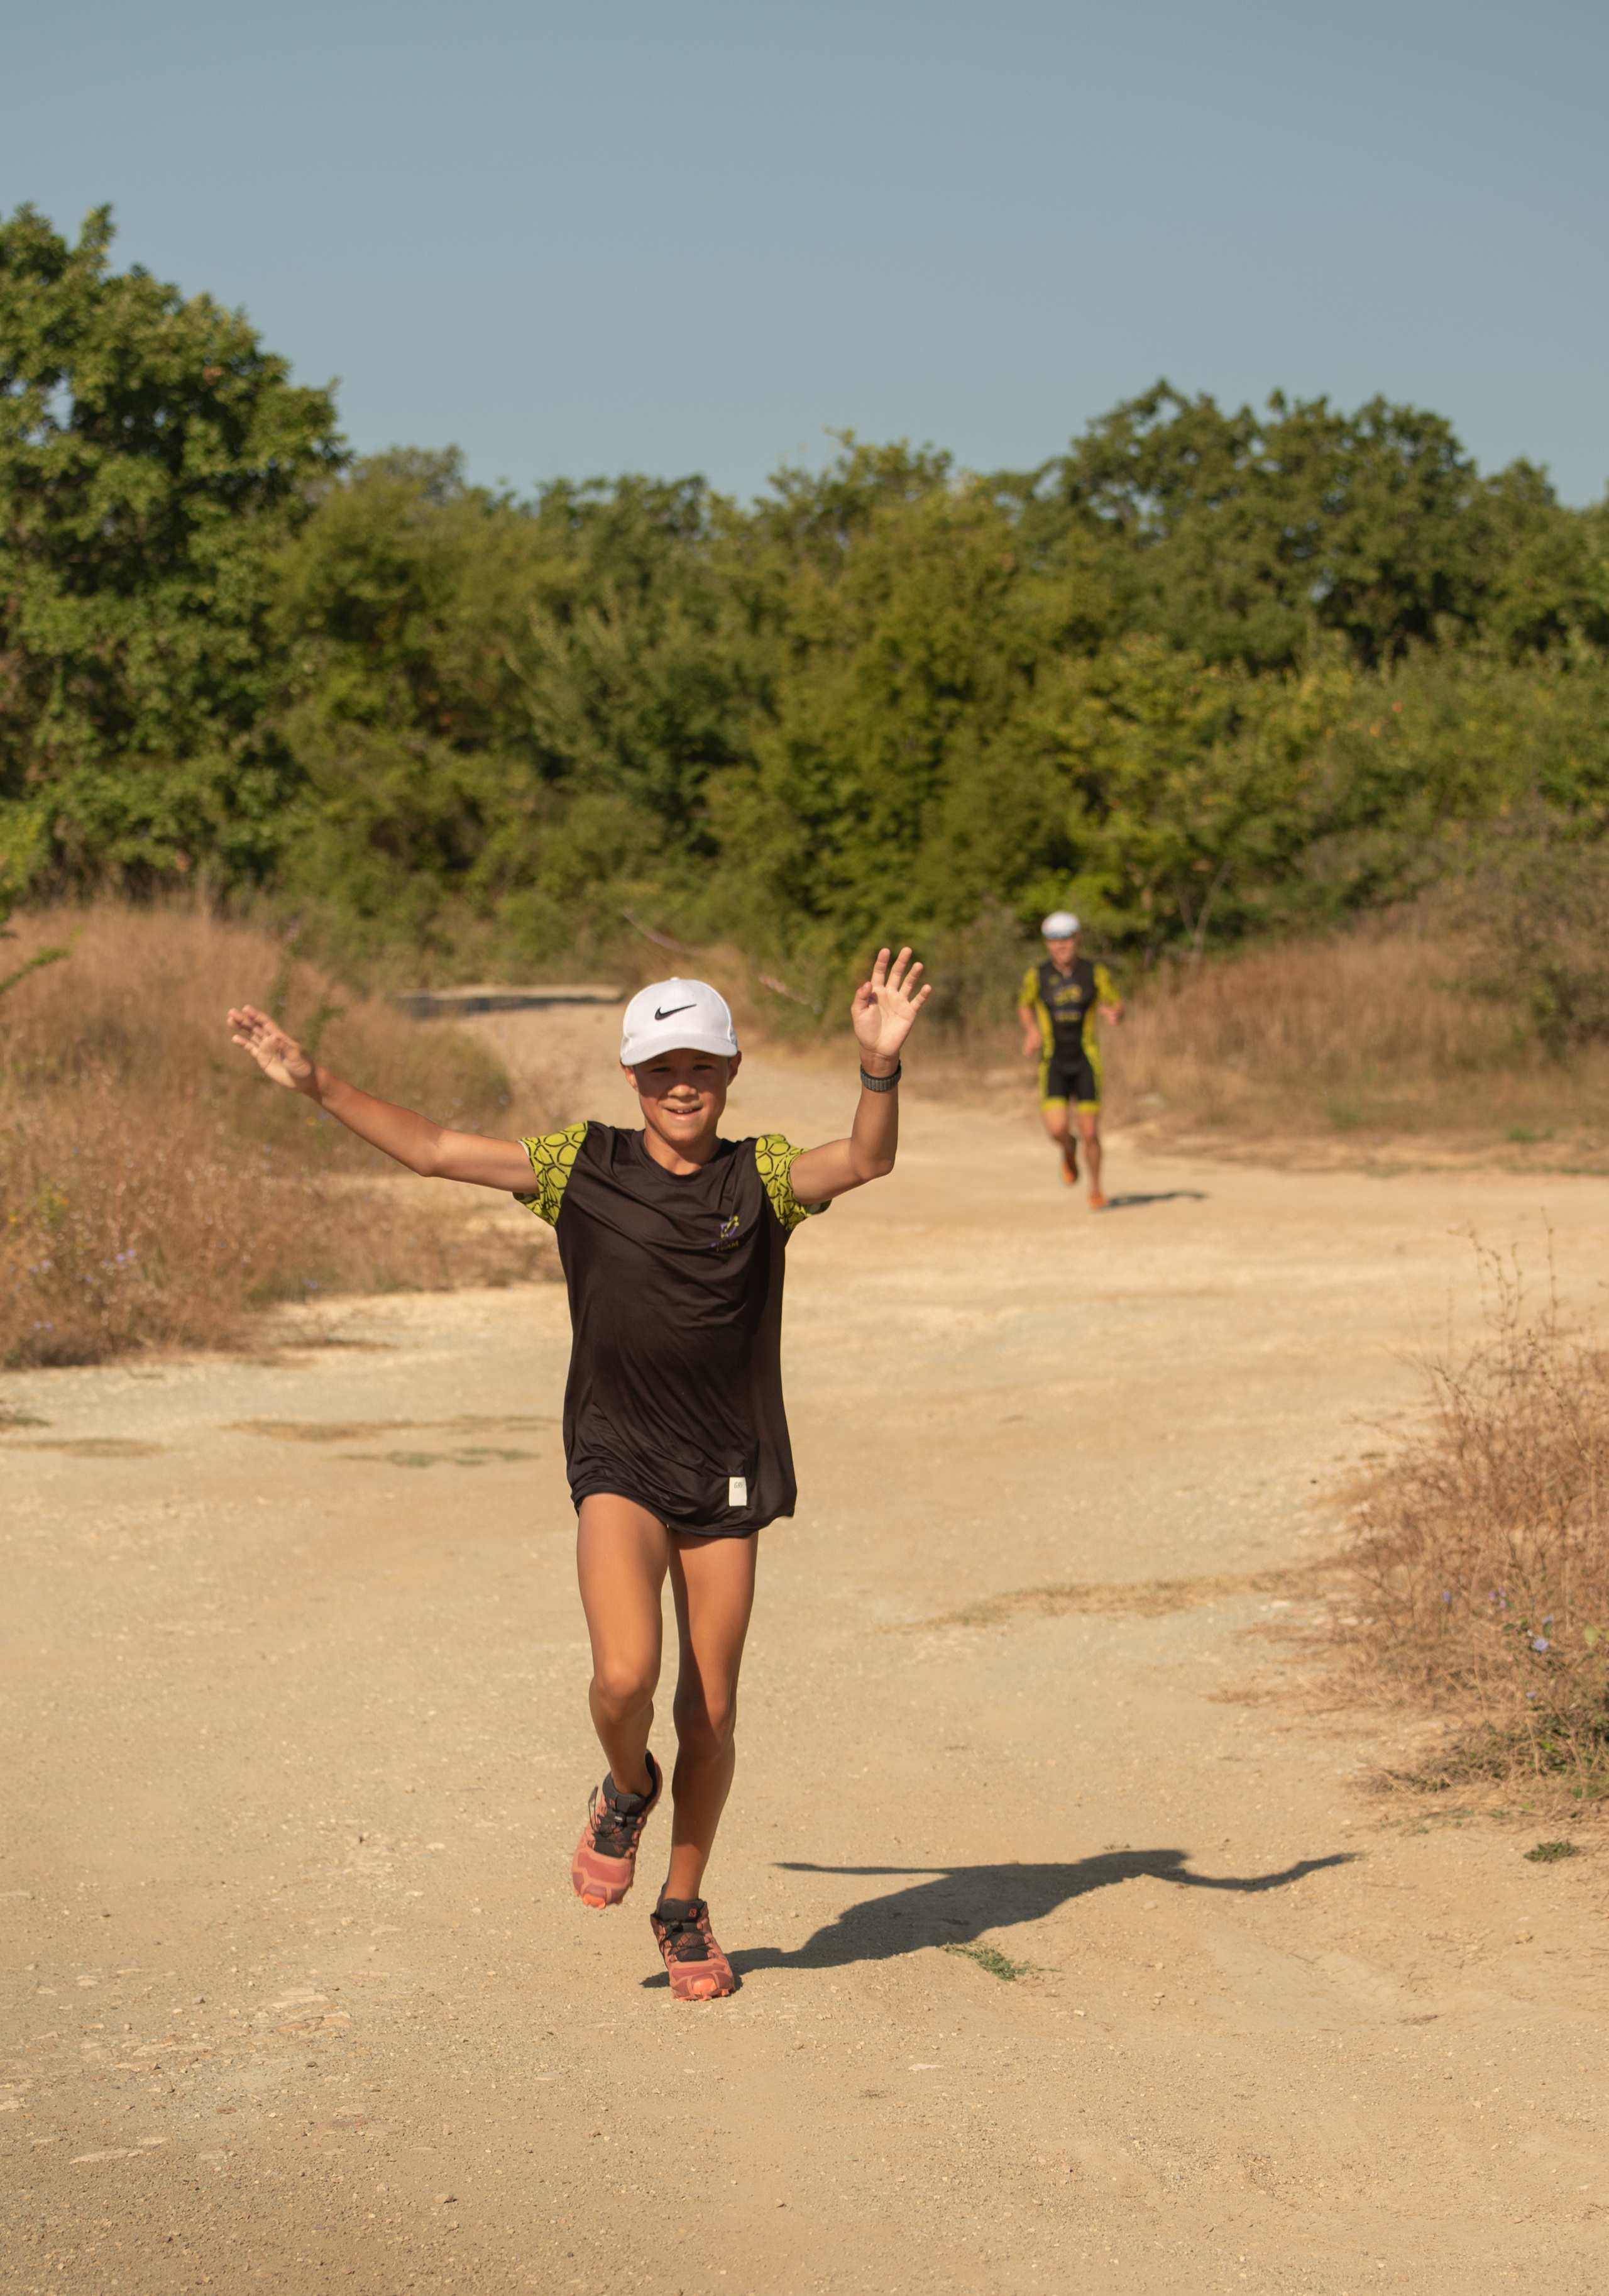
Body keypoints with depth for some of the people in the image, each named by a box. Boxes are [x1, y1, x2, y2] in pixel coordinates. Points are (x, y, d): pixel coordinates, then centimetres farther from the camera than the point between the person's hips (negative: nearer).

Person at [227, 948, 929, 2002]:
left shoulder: (762, 1177, -2)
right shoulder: (584, 1167, 0)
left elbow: (867, 1161, -20)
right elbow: (434, 1149, 2)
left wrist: (881, 1067, -39)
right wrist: (317, 1083, -3)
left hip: (729, 1474, 1)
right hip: (619, 1464, -1)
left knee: (710, 1709, 7)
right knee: (624, 1678, -21)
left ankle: (684, 1906, 29)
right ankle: (628, 1790, 15)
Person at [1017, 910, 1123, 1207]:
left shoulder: (1096, 973, -5)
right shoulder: (1037, 976, -3)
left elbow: (1117, 1005, 7)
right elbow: (1024, 1006, 15)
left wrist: (1112, 1012, -17)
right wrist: (1031, 1031, -5)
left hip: (1086, 1060, 0)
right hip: (1053, 1061, 0)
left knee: (1089, 1133, -1)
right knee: (1057, 1129, -16)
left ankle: (1095, 1189, 23)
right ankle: (1068, 1149, 22)